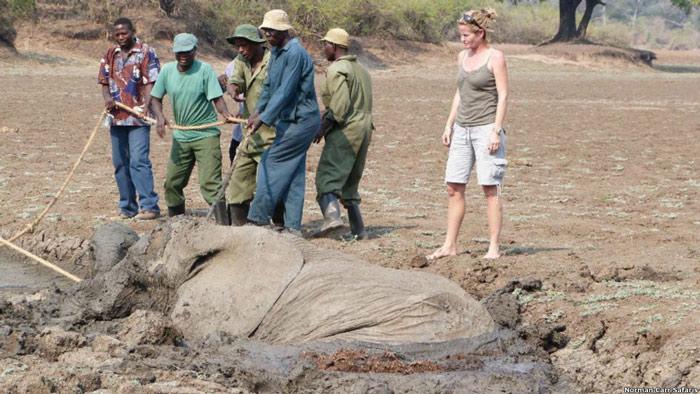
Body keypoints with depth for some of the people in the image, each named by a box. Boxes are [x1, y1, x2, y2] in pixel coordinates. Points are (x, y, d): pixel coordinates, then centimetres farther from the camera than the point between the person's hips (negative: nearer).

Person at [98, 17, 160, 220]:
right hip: (117, 117, 6)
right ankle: (128, 207, 16)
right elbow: (104, 81, 16)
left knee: (139, 161, -14)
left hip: (138, 118, -6)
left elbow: (151, 83, -9)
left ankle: (149, 205, -13)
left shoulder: (146, 53, -3)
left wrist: (145, 107, -23)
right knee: (120, 163, 9)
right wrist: (107, 98, -5)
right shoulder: (110, 55, 14)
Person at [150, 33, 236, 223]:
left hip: (206, 135, -5)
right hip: (181, 136, 5)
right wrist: (160, 117, -12)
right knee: (172, 183, 11)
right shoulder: (167, 70, 1)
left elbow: (217, 98, -15)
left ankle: (223, 225, -17)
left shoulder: (204, 70, -10)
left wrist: (226, 114, -35)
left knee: (210, 183, -15)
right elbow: (156, 98, 8)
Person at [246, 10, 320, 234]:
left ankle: (259, 218, -4)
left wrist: (264, 119, -24)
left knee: (271, 163, -8)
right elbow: (269, 86, 16)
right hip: (289, 120, 9)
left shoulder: (295, 53, -18)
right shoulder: (276, 53, 13)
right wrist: (258, 112, 1)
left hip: (300, 121, -9)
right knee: (293, 173, 7)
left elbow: (285, 92, -23)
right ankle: (293, 226, 7)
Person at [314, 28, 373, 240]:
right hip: (364, 129, 9)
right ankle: (358, 229, 13)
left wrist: (324, 126, -11)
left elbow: (340, 104, -20)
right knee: (350, 181, 15)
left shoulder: (337, 70, -9)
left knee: (326, 178, -13)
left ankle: (332, 215, -35)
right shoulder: (360, 69, 20)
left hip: (344, 131, -9)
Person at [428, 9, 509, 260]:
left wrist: (496, 130, -16)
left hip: (486, 129, -7)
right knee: (454, 188, 5)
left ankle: (494, 247, -1)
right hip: (462, 129, 7)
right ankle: (450, 245, 10)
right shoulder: (463, 56, 14)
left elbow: (503, 96, -9)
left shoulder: (495, 57, -6)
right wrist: (449, 125, 14)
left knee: (490, 188, -5)